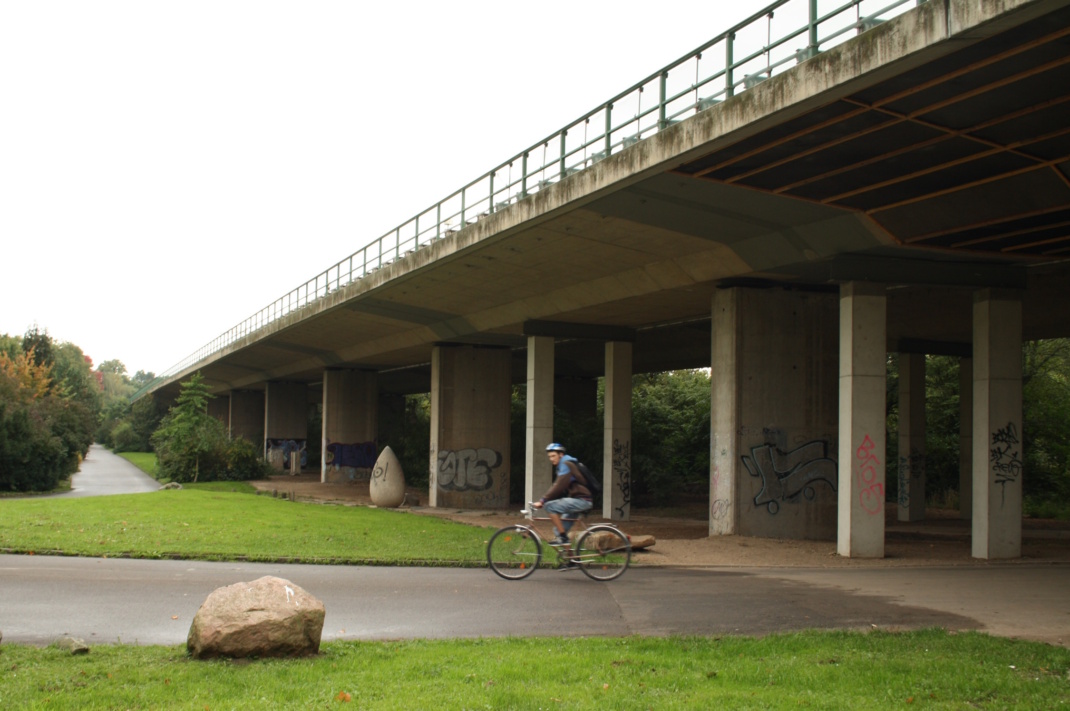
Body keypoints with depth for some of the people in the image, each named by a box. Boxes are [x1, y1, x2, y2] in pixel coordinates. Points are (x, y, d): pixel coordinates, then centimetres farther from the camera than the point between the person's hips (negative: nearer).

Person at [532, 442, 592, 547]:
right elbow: (555, 487, 18)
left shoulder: (566, 465, -11)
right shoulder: (560, 467, 20)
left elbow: (558, 487, -20)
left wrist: (542, 501, -20)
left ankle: (563, 537, -17)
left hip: (582, 500, -10)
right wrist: (542, 501, 8)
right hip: (577, 500, 10)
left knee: (550, 506, -21)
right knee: (558, 530, 9)